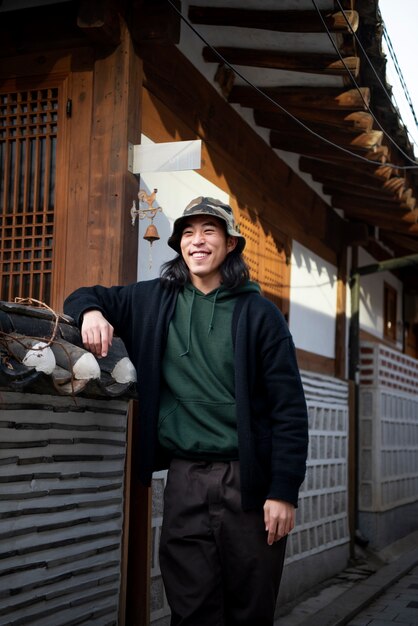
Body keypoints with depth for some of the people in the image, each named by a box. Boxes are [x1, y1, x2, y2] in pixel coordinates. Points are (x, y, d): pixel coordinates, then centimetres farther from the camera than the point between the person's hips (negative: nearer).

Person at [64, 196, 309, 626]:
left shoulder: (258, 312, 1)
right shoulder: (153, 301, 10)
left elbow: (289, 406, -2)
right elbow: (86, 297, 23)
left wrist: (284, 491, -9)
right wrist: (91, 312, -3)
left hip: (249, 479, -2)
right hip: (184, 479, 2)